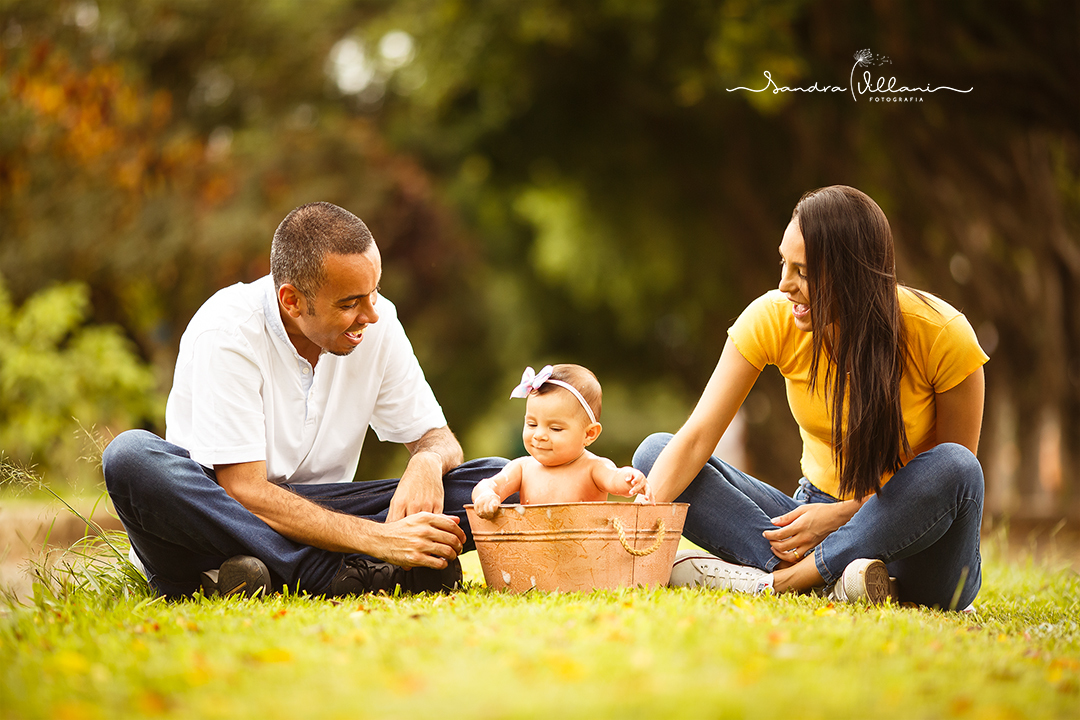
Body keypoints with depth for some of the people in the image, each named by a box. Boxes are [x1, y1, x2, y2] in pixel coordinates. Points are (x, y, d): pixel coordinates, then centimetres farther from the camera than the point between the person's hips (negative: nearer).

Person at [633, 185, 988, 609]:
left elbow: (956, 473, -11)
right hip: (817, 517, 3)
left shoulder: (941, 335, -17)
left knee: (953, 467, -36)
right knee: (653, 453, -13)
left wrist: (844, 514, -21)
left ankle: (775, 579, -29)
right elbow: (697, 437, -16)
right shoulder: (772, 319, -11)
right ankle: (830, 578, -30)